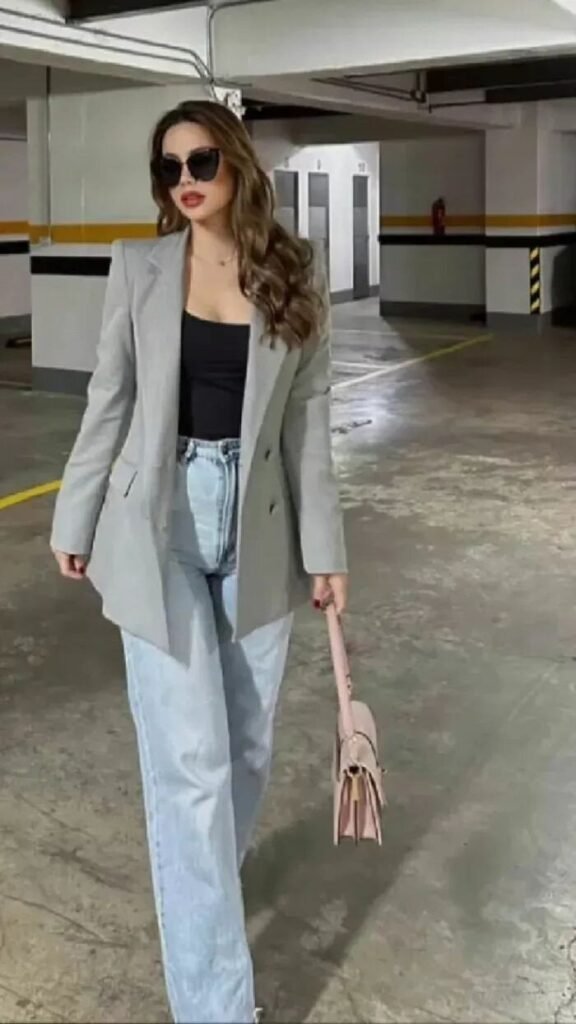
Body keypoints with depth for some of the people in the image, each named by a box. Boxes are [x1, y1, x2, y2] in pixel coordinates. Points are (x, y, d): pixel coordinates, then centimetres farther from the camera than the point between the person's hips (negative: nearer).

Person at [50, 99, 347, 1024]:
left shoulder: (297, 273, 1)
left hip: (258, 527, 2)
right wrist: (76, 521, 6)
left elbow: (309, 418, 2)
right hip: (159, 525, -2)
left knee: (247, 744, 14)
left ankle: (204, 886, 43)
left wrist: (323, 545, 0)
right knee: (190, 759, -4)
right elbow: (110, 402, 4)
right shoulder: (138, 267, -1)